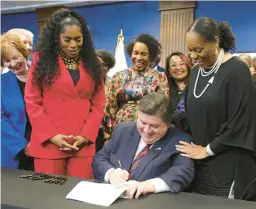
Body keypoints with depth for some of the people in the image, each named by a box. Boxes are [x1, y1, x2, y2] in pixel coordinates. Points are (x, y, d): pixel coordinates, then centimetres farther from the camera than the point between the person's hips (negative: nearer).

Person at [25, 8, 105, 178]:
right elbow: (32, 102, 0)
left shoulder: (91, 64, 10)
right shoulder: (42, 60, 4)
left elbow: (98, 104, 8)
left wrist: (86, 135, -5)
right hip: (49, 143, -2)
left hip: (84, 144, 2)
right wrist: (51, 135, -9)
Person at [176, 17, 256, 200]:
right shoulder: (196, 71, 8)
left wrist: (208, 150, -11)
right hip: (198, 162, 6)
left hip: (228, 166, -6)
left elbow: (240, 123, -16)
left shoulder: (237, 70, -14)